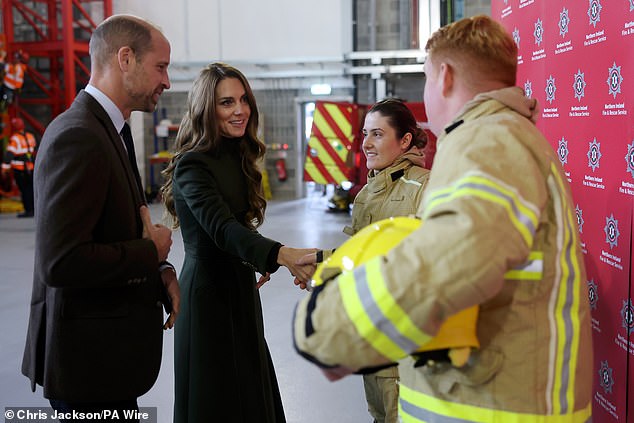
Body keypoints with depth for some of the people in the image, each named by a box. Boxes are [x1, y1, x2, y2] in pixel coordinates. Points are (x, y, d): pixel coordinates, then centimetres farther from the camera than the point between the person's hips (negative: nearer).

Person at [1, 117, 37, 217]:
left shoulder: (15, 139, -11)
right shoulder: (31, 137, 9)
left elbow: (9, 154, -17)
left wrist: (5, 168, -15)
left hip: (20, 170, -6)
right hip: (32, 168, 6)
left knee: (24, 190, -1)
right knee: (31, 189, 12)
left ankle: (28, 210, -1)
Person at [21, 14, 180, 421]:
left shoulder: (108, 130, 11)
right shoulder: (78, 137, -21)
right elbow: (60, 262, -28)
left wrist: (160, 271, -1)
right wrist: (153, 252, -16)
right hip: (89, 357, -10)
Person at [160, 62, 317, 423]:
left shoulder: (237, 157, 7)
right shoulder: (192, 164, -20)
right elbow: (222, 228, -36)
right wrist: (282, 255, -50)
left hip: (240, 287, 8)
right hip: (209, 293, -8)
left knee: (249, 392, 18)